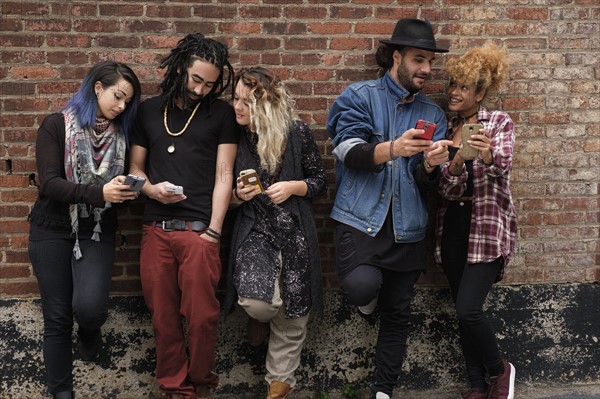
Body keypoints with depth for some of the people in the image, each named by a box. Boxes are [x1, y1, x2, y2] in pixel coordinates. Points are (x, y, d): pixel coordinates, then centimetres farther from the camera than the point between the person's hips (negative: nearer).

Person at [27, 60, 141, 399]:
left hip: (98, 233, 2)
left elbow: (119, 189, 9)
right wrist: (99, 193, -30)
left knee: (89, 306, -19)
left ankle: (90, 330, 19)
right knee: (57, 317, 3)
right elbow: (50, 183, -17)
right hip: (52, 231, -2)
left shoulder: (121, 134, 4)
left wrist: (128, 190, -15)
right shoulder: (56, 126, -7)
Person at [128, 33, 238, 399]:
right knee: (164, 317, 6)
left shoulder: (221, 114, 5)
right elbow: (135, 167, 17)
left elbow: (223, 175, 1)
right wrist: (149, 188, -6)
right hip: (155, 230, 3)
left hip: (198, 231, -3)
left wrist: (213, 232, -6)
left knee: (201, 316, -3)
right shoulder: (149, 111, 13)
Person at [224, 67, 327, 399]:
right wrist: (238, 195, -11)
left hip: (294, 232, 0)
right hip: (254, 231, 0)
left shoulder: (297, 133, -6)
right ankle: (262, 317, 17)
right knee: (257, 302, -22)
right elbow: (228, 196, 11)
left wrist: (292, 187, -12)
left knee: (291, 317, 6)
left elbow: (320, 180, 5)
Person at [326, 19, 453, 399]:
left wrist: (430, 165, -19)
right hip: (361, 218, -3)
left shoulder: (433, 113, 10)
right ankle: (368, 292, 11)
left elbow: (428, 184, 5)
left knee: (397, 314, 8)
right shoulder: (360, 96, 0)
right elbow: (348, 152, -14)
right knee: (362, 286, -27)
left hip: (407, 227, 4)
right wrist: (393, 148, -31)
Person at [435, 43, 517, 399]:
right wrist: (454, 165, -22)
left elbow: (503, 166, -22)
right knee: (464, 312, 8)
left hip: (488, 226, -5)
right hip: (453, 226, 5)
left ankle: (499, 370, 14)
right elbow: (448, 189, -1)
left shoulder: (500, 122, -3)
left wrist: (488, 156, -45)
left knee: (469, 310, -13)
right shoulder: (447, 129, 8)